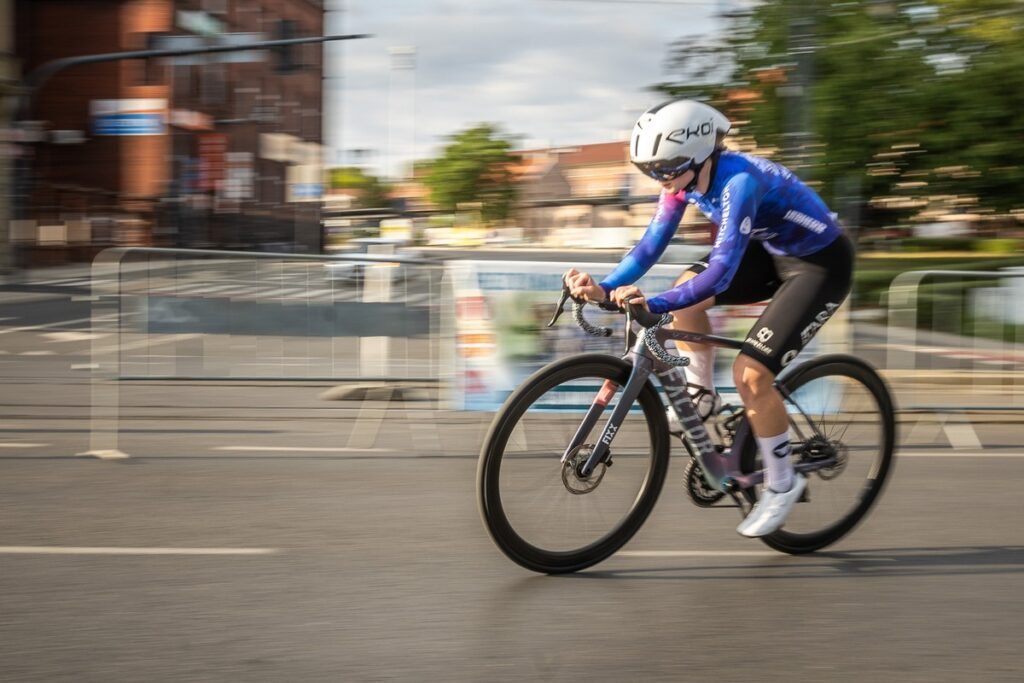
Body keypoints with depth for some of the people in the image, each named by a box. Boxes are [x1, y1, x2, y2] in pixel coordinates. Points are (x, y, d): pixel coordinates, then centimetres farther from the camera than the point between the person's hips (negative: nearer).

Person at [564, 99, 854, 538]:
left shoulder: (738, 181, -33)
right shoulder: (685, 178, -9)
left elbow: (723, 267, -41)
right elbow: (652, 244, -9)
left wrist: (654, 304, -49)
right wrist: (604, 288, -23)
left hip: (821, 263, -8)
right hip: (774, 251, 8)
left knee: (750, 373, -15)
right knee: (686, 290, -8)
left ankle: (782, 484, 4)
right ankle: (699, 398, 10)